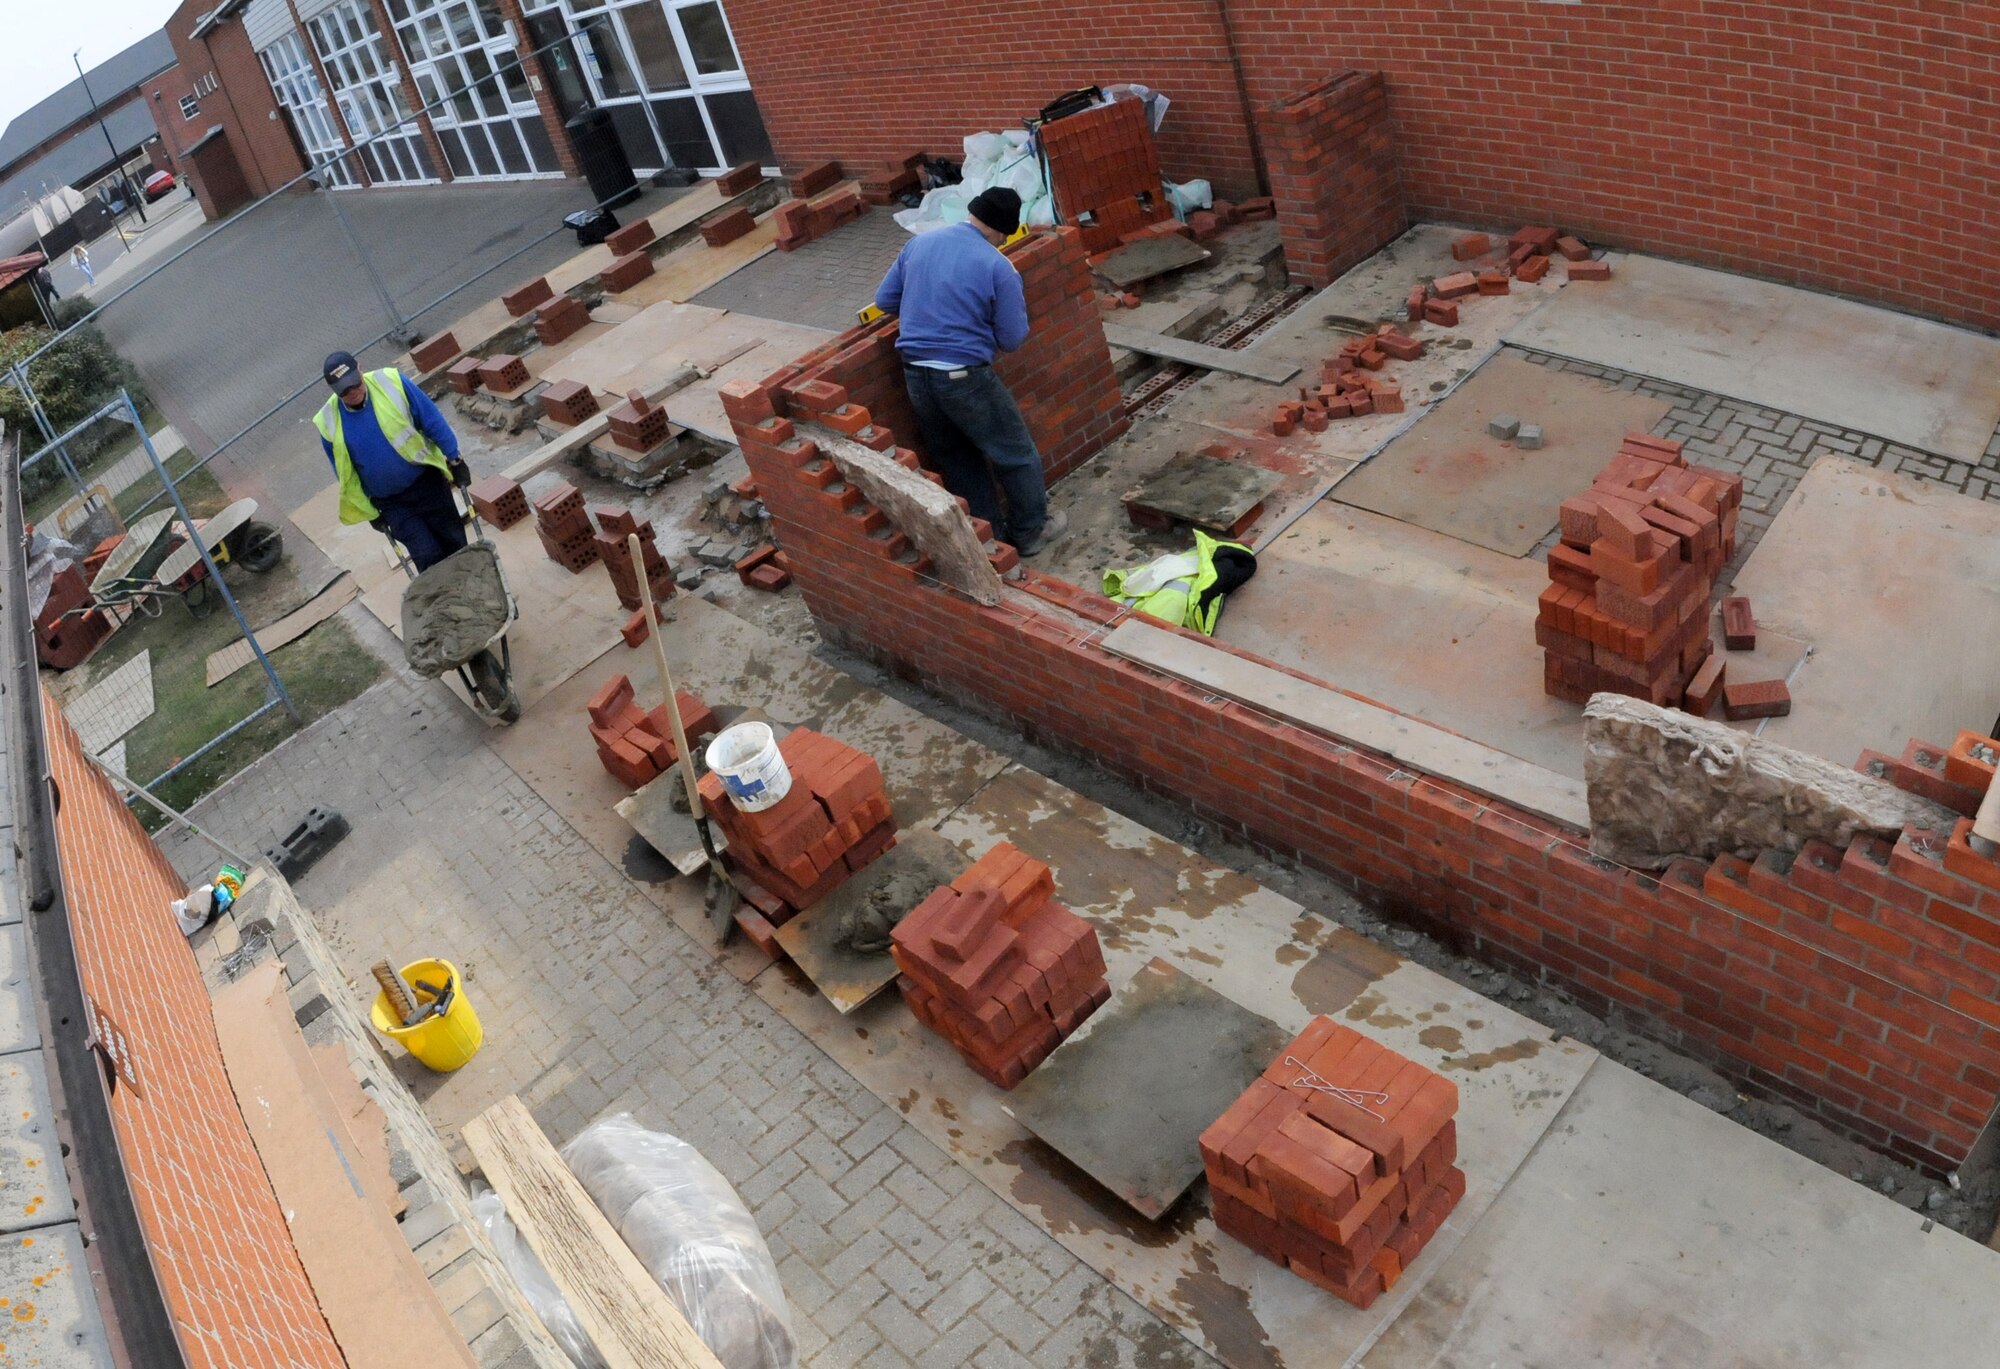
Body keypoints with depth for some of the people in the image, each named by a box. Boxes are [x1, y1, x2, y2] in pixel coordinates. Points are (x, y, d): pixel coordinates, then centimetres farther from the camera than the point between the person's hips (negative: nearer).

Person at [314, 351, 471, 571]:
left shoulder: (391, 382, -16)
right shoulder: (329, 424, -12)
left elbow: (433, 421, -6)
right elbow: (345, 475, 2)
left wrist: (454, 460, -2)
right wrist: (371, 512, 7)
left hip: (427, 481, 0)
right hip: (391, 503, 0)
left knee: (456, 545, 11)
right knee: (429, 558, -7)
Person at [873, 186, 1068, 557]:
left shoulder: (918, 243, 5)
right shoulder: (997, 267, -12)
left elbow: (884, 301, 13)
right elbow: (1012, 338, -7)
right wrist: (1015, 295, 10)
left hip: (915, 374, 6)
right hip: (964, 377, -6)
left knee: (956, 459, 21)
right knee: (1016, 454, 14)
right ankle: (1031, 531, 27)